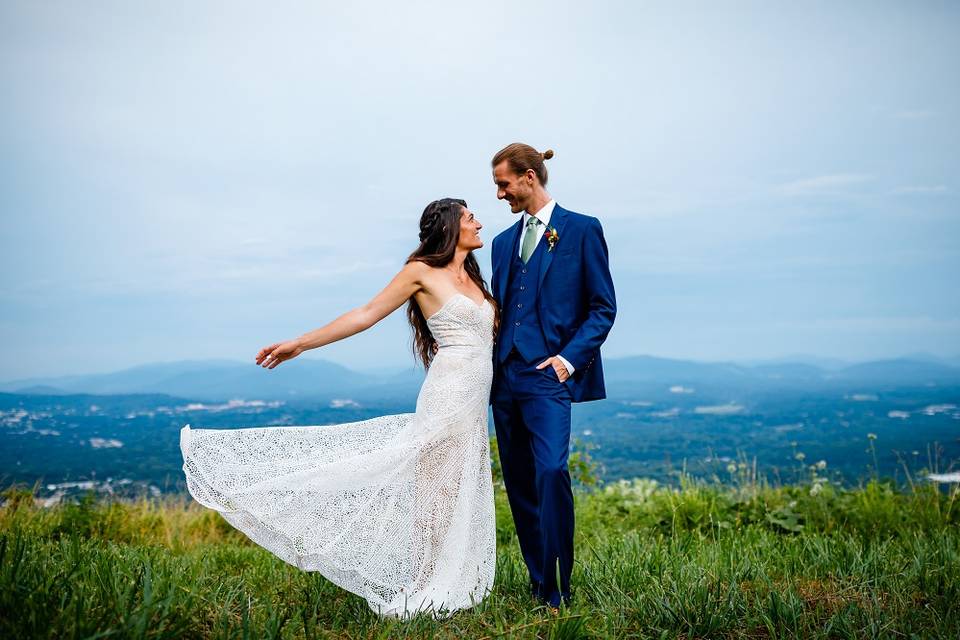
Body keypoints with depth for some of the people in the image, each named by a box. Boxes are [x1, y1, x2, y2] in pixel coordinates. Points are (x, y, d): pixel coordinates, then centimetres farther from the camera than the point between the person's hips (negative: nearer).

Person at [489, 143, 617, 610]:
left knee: (550, 471, -20)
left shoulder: (582, 230, 1)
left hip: (547, 376, -6)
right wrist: (491, 367, 7)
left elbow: (603, 307, -2)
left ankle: (556, 591, -11)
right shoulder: (503, 241, 19)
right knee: (518, 482, 8)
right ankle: (537, 580, 19)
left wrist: (569, 357, -13)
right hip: (505, 377, 7)